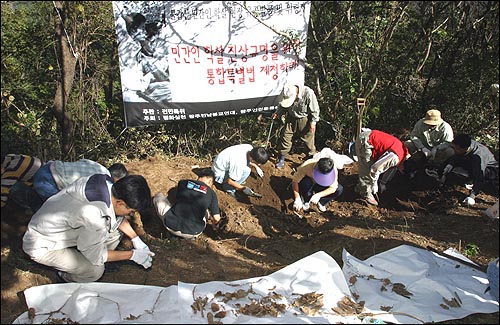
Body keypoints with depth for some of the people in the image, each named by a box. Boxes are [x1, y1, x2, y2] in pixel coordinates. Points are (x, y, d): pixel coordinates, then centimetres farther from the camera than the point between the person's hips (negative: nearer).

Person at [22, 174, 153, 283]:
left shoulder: (106, 182, -16)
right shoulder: (93, 215, -39)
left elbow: (117, 217, 4)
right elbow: (96, 256, -23)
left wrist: (136, 239, 0)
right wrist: (133, 255, -15)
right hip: (42, 245, -8)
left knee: (115, 228, -4)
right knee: (95, 270, -24)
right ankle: (66, 276, 6)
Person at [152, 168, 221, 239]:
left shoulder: (182, 183, 2)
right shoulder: (211, 193, -2)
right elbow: (217, 218, 0)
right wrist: (215, 223, 25)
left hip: (171, 226, 1)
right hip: (192, 234, -1)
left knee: (159, 196, 22)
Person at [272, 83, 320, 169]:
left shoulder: (308, 93, -31)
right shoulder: (286, 94, -19)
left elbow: (315, 109, -17)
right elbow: (282, 106, 2)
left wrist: (313, 122, -15)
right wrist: (277, 113, -14)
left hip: (305, 119, -3)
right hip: (291, 118, 4)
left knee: (308, 139, 6)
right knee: (285, 137, 5)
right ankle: (281, 159, 21)